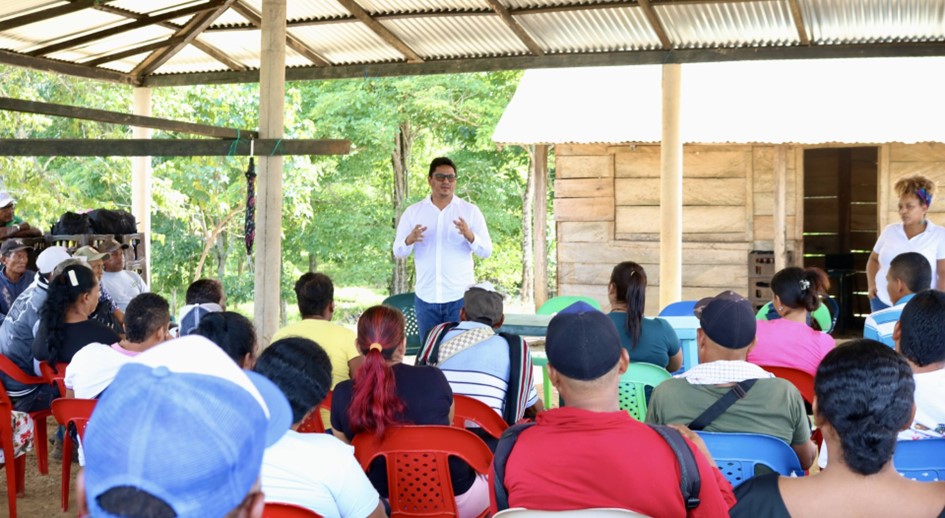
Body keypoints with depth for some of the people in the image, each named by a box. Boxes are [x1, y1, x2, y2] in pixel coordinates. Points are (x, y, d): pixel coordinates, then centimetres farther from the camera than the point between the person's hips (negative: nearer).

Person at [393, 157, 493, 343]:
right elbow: (398, 252, 3)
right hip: (426, 297, 2)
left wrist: (470, 235, -23)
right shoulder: (413, 212, 6)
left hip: (460, 297, -1)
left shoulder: (470, 211, 3)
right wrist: (409, 240, -19)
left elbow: (486, 251, -2)